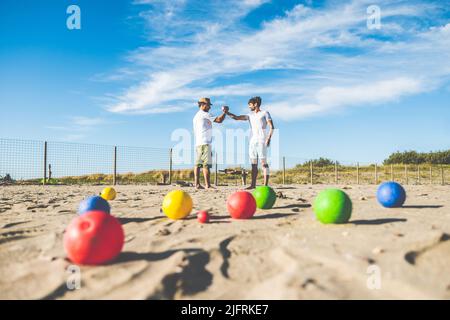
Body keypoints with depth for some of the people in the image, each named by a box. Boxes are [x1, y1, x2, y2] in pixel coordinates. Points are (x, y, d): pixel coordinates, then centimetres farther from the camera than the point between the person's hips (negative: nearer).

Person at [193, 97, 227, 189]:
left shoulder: (196, 116, 22)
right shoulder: (204, 114, -5)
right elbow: (219, 120, -10)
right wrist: (225, 112, 5)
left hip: (198, 143, 9)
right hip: (204, 143, -9)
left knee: (198, 164, 5)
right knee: (206, 164, -11)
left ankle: (197, 184, 3)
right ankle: (207, 185, -13)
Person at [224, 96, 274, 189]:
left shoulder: (265, 113, 4)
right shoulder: (250, 115, 19)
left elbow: (271, 127, -3)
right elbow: (236, 117, 15)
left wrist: (269, 138, -15)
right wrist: (227, 113, 2)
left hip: (262, 141, -6)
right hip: (252, 141, 6)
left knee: (263, 162, -9)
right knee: (253, 163, 3)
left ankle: (265, 185, -11)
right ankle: (253, 184, 5)